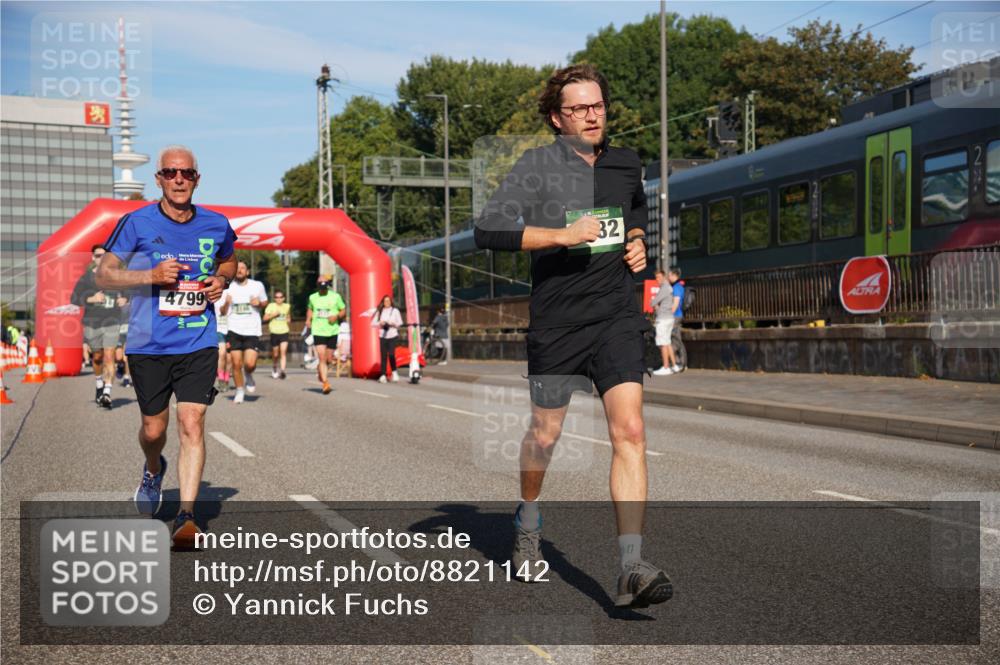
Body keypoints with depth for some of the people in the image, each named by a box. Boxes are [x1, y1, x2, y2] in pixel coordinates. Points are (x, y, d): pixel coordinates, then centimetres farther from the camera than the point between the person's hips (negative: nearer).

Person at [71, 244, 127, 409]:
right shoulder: (86, 277, 0)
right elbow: (74, 298, -2)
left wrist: (125, 299, -1)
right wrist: (91, 299, -16)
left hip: (112, 322, -1)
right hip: (92, 322, 1)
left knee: (109, 357, -12)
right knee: (97, 357, 15)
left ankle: (107, 394, -15)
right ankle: (99, 385, 40)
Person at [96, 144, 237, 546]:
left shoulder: (216, 225, 4)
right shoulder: (137, 223, -3)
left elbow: (228, 260, 25)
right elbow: (104, 275, 1)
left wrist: (221, 280, 2)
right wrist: (150, 275, -15)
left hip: (198, 345, 0)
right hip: (148, 344, 0)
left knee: (192, 425, -11)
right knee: (154, 429, 11)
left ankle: (186, 516, -8)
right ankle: (154, 470, 46)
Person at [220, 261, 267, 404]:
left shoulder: (257, 286, 4)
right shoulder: (229, 288, 4)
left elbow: (265, 303, 16)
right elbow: (223, 312, 9)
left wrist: (259, 303, -7)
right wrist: (226, 303, -13)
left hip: (252, 331, -1)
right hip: (234, 331, 1)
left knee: (250, 364, -12)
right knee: (236, 364, -2)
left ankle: (248, 376, 22)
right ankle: (240, 391, 16)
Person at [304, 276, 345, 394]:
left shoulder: (335, 296, 1)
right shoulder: (313, 297, 7)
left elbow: (343, 311, 7)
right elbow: (310, 309, 26)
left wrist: (337, 316, -13)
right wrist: (308, 319, 8)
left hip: (332, 331, 1)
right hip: (318, 331, 0)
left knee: (328, 359, 9)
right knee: (322, 358, -13)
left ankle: (320, 370, 41)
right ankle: (326, 383, -13)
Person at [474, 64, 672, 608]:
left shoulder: (626, 164, 10)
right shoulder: (537, 165, -5)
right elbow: (488, 230, -17)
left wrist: (637, 240, 8)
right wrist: (564, 234, -22)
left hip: (617, 317, 3)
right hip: (556, 322, -2)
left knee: (629, 431, -13)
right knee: (545, 432, 13)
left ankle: (632, 569, -13)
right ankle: (528, 522, 43)